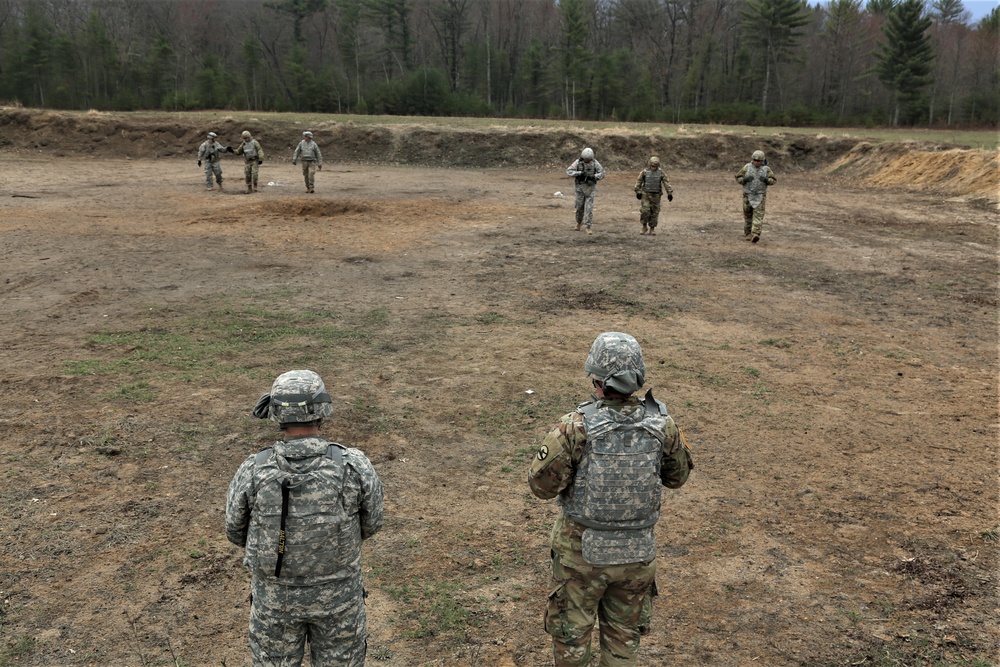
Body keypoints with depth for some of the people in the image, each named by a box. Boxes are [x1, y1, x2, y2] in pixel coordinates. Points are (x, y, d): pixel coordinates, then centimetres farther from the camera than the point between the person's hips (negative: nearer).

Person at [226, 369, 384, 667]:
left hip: (274, 596, 1)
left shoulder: (253, 471, -21)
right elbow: (370, 523, -6)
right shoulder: (355, 466, -22)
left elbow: (236, 530, -3)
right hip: (338, 595, 0)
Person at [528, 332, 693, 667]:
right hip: (638, 553, 3)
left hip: (582, 552, -3)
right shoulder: (662, 426, -13)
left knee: (571, 632, 20)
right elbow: (677, 476, 4)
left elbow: (542, 484, -15)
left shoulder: (575, 427, -24)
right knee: (624, 634, 23)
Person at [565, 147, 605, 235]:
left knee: (589, 207, -8)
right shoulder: (577, 162, -9)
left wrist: (593, 176, -26)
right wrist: (580, 173, -27)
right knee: (580, 206, 8)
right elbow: (568, 172, -14)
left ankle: (588, 228, -5)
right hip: (580, 187, 1)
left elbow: (602, 174, -7)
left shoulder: (595, 163, -7)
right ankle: (579, 222, 35)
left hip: (590, 187, 0)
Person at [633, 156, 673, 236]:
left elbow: (666, 182, -4)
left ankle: (652, 229, 16)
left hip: (656, 195, 1)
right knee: (645, 210, -12)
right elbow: (638, 181, 3)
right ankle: (644, 227, 7)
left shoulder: (661, 172, -4)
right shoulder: (645, 172, -6)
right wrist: (638, 192, 1)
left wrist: (670, 193, -10)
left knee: (654, 212, 4)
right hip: (646, 194, -1)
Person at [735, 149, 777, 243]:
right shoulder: (747, 167, -3)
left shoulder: (766, 169, -3)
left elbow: (773, 180, 1)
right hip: (748, 195, 1)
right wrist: (745, 179, -21)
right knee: (748, 215, 11)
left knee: (758, 215, -13)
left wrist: (766, 179, -20)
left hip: (760, 196, -1)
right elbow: (738, 178, 0)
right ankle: (747, 234, 27)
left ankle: (755, 235, -22)